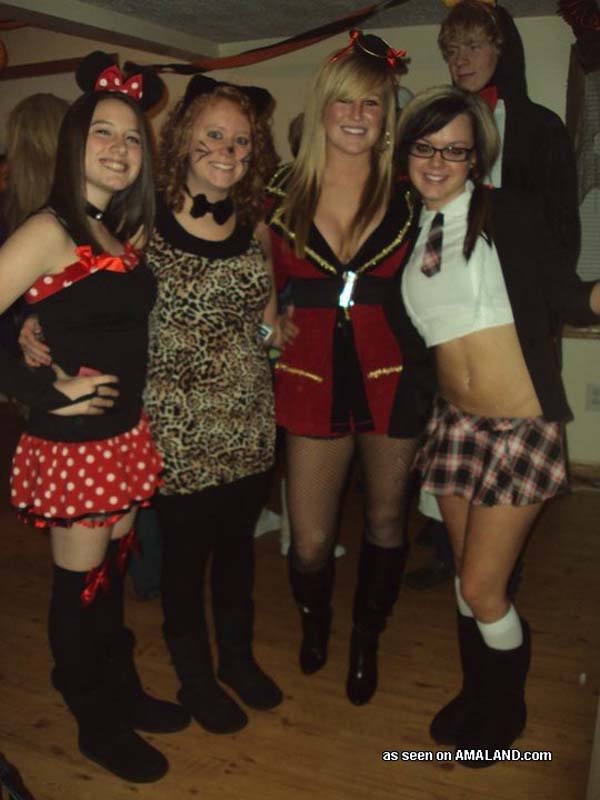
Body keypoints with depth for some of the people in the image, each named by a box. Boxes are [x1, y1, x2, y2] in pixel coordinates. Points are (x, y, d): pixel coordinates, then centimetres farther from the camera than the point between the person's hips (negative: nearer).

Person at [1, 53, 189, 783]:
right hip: (69, 443, -6)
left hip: (126, 436, 7)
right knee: (79, 588, 10)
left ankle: (123, 696, 39)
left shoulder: (130, 232, 7)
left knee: (111, 577, 20)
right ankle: (97, 727, 29)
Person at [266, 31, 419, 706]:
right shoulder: (284, 193, 2)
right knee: (310, 543, 3)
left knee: (385, 522, 14)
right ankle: (314, 624, 39)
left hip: (390, 373, 0)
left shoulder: (405, 194, 1)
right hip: (313, 377, 0)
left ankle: (366, 644, 40)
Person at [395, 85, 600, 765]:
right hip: (454, 421, 5)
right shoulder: (408, 235, 8)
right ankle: (476, 693, 40)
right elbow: (412, 344, 11)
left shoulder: (508, 213, -6)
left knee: (482, 589, -1)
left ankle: (506, 711, 29)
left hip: (521, 425, -5)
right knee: (467, 577, 15)